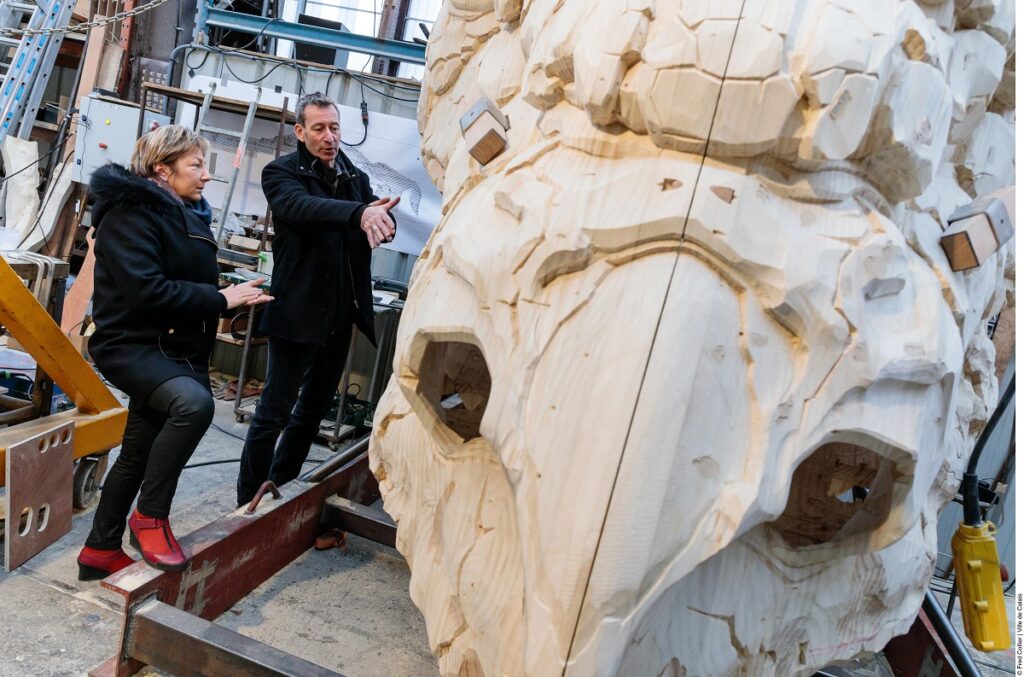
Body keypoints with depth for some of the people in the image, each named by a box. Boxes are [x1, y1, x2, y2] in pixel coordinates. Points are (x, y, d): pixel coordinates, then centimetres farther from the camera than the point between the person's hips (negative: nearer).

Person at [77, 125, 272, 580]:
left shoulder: (187, 215, 14)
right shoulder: (129, 213, -14)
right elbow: (146, 289, -25)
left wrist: (235, 298, 5)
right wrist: (220, 300, -21)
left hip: (173, 350, 9)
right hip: (130, 345, -9)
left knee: (138, 454, 15)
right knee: (194, 402, -35)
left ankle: (100, 551, 31)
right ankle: (150, 518, -18)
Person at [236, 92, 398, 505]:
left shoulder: (356, 178, 12)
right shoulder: (281, 172, -5)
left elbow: (382, 225, -1)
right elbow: (301, 207, -28)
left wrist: (381, 217, -26)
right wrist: (360, 213, -45)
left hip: (341, 316, 6)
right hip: (298, 313, -6)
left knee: (314, 410, 17)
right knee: (273, 413, 1)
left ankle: (281, 490, 33)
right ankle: (249, 504, 15)